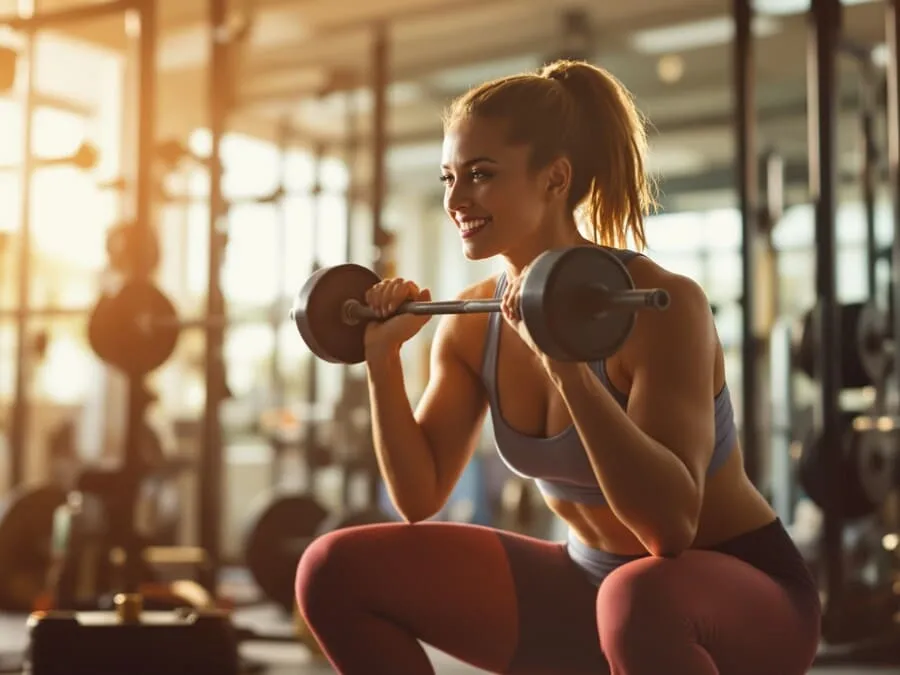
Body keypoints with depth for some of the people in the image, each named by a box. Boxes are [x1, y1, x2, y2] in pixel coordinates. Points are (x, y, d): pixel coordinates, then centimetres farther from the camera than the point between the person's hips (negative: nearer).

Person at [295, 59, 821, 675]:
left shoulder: (662, 304, -24)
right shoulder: (473, 324, -4)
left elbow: (671, 524, -32)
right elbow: (419, 498, 1)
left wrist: (566, 364, -39)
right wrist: (383, 358, -10)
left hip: (746, 594, -6)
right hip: (588, 584, 6)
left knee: (636, 599, -42)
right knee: (337, 571, -3)